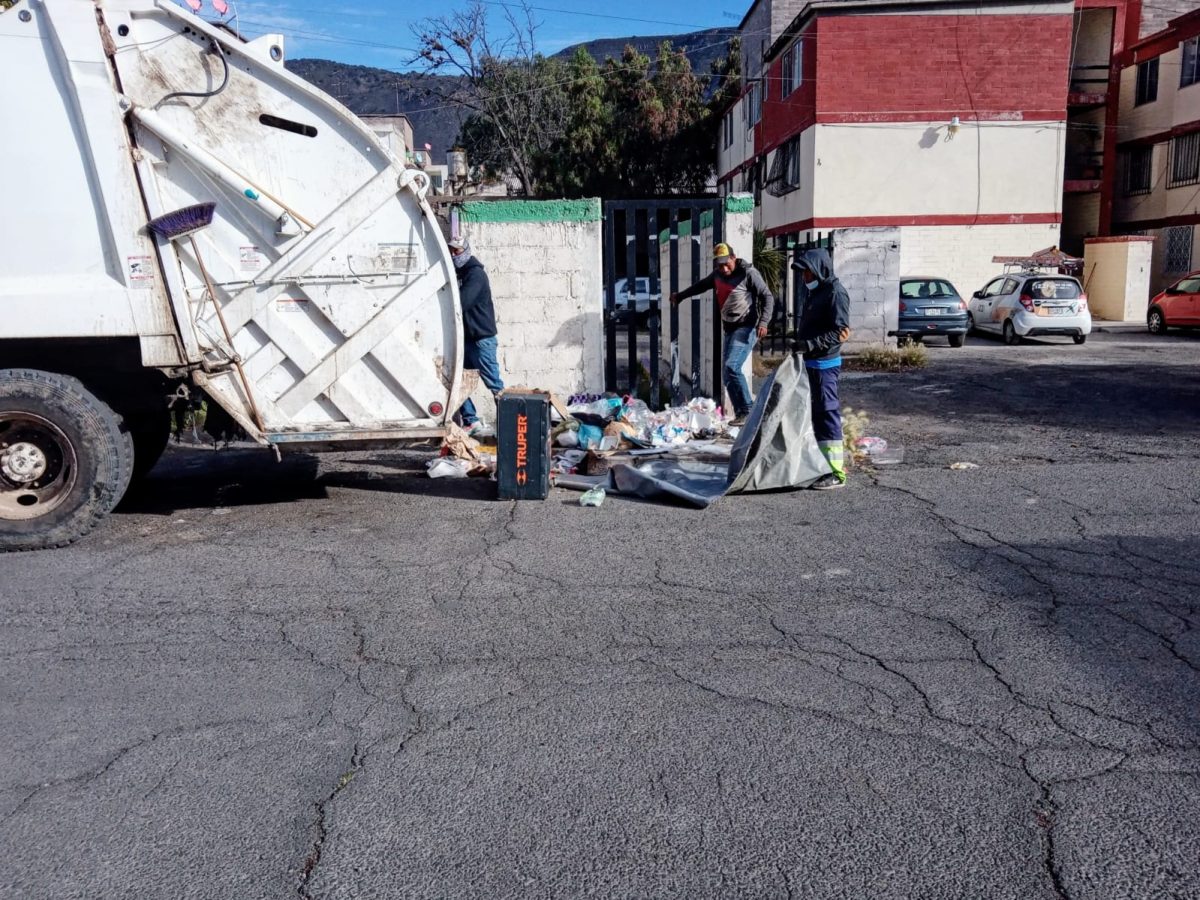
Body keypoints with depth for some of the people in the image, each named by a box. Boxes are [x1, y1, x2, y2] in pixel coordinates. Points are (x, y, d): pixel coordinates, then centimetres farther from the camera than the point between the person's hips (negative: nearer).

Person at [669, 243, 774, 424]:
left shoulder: (748, 273, -10)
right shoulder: (717, 275, 10)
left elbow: (768, 297, -11)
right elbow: (702, 285, 30)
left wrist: (763, 322, -26)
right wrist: (680, 296, 40)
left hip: (746, 328, -8)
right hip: (729, 329, 8)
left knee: (731, 368, -22)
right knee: (727, 374, 4)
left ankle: (746, 411, -15)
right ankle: (740, 414, 9)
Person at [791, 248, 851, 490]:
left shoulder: (835, 292, -13)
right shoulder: (816, 291, 16)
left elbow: (841, 331, -21)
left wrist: (809, 345, -26)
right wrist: (801, 346, 16)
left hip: (825, 364, -10)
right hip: (812, 362, 10)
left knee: (828, 413, -9)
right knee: (818, 413, 15)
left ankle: (836, 473, -6)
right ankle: (828, 461, 25)